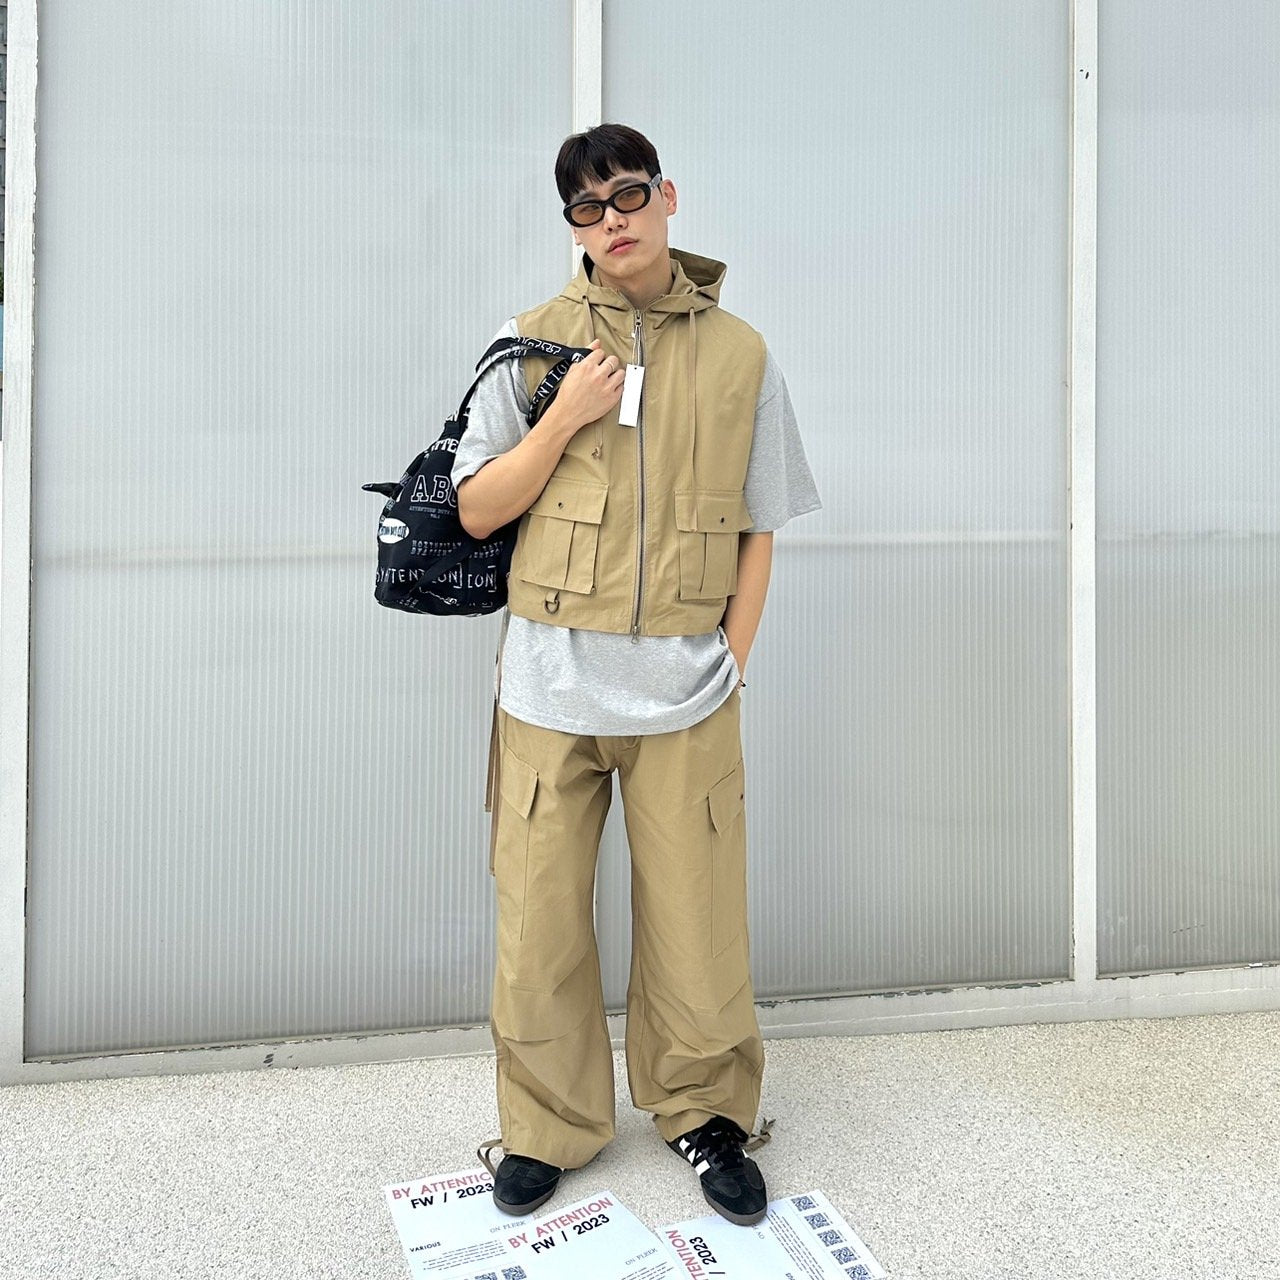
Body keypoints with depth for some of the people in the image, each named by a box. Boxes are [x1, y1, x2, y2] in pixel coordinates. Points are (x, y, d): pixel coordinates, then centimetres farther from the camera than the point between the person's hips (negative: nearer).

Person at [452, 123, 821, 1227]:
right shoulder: (533, 343, 5)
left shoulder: (740, 354, 6)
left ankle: (707, 1115, 30)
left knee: (696, 918, 6)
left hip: (686, 691, 0)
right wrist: (566, 419, -8)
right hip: (551, 682, 0)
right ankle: (549, 1127, 28)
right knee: (539, 919, 6)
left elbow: (759, 529, 8)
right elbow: (476, 511, 4)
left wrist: (732, 659, 1)